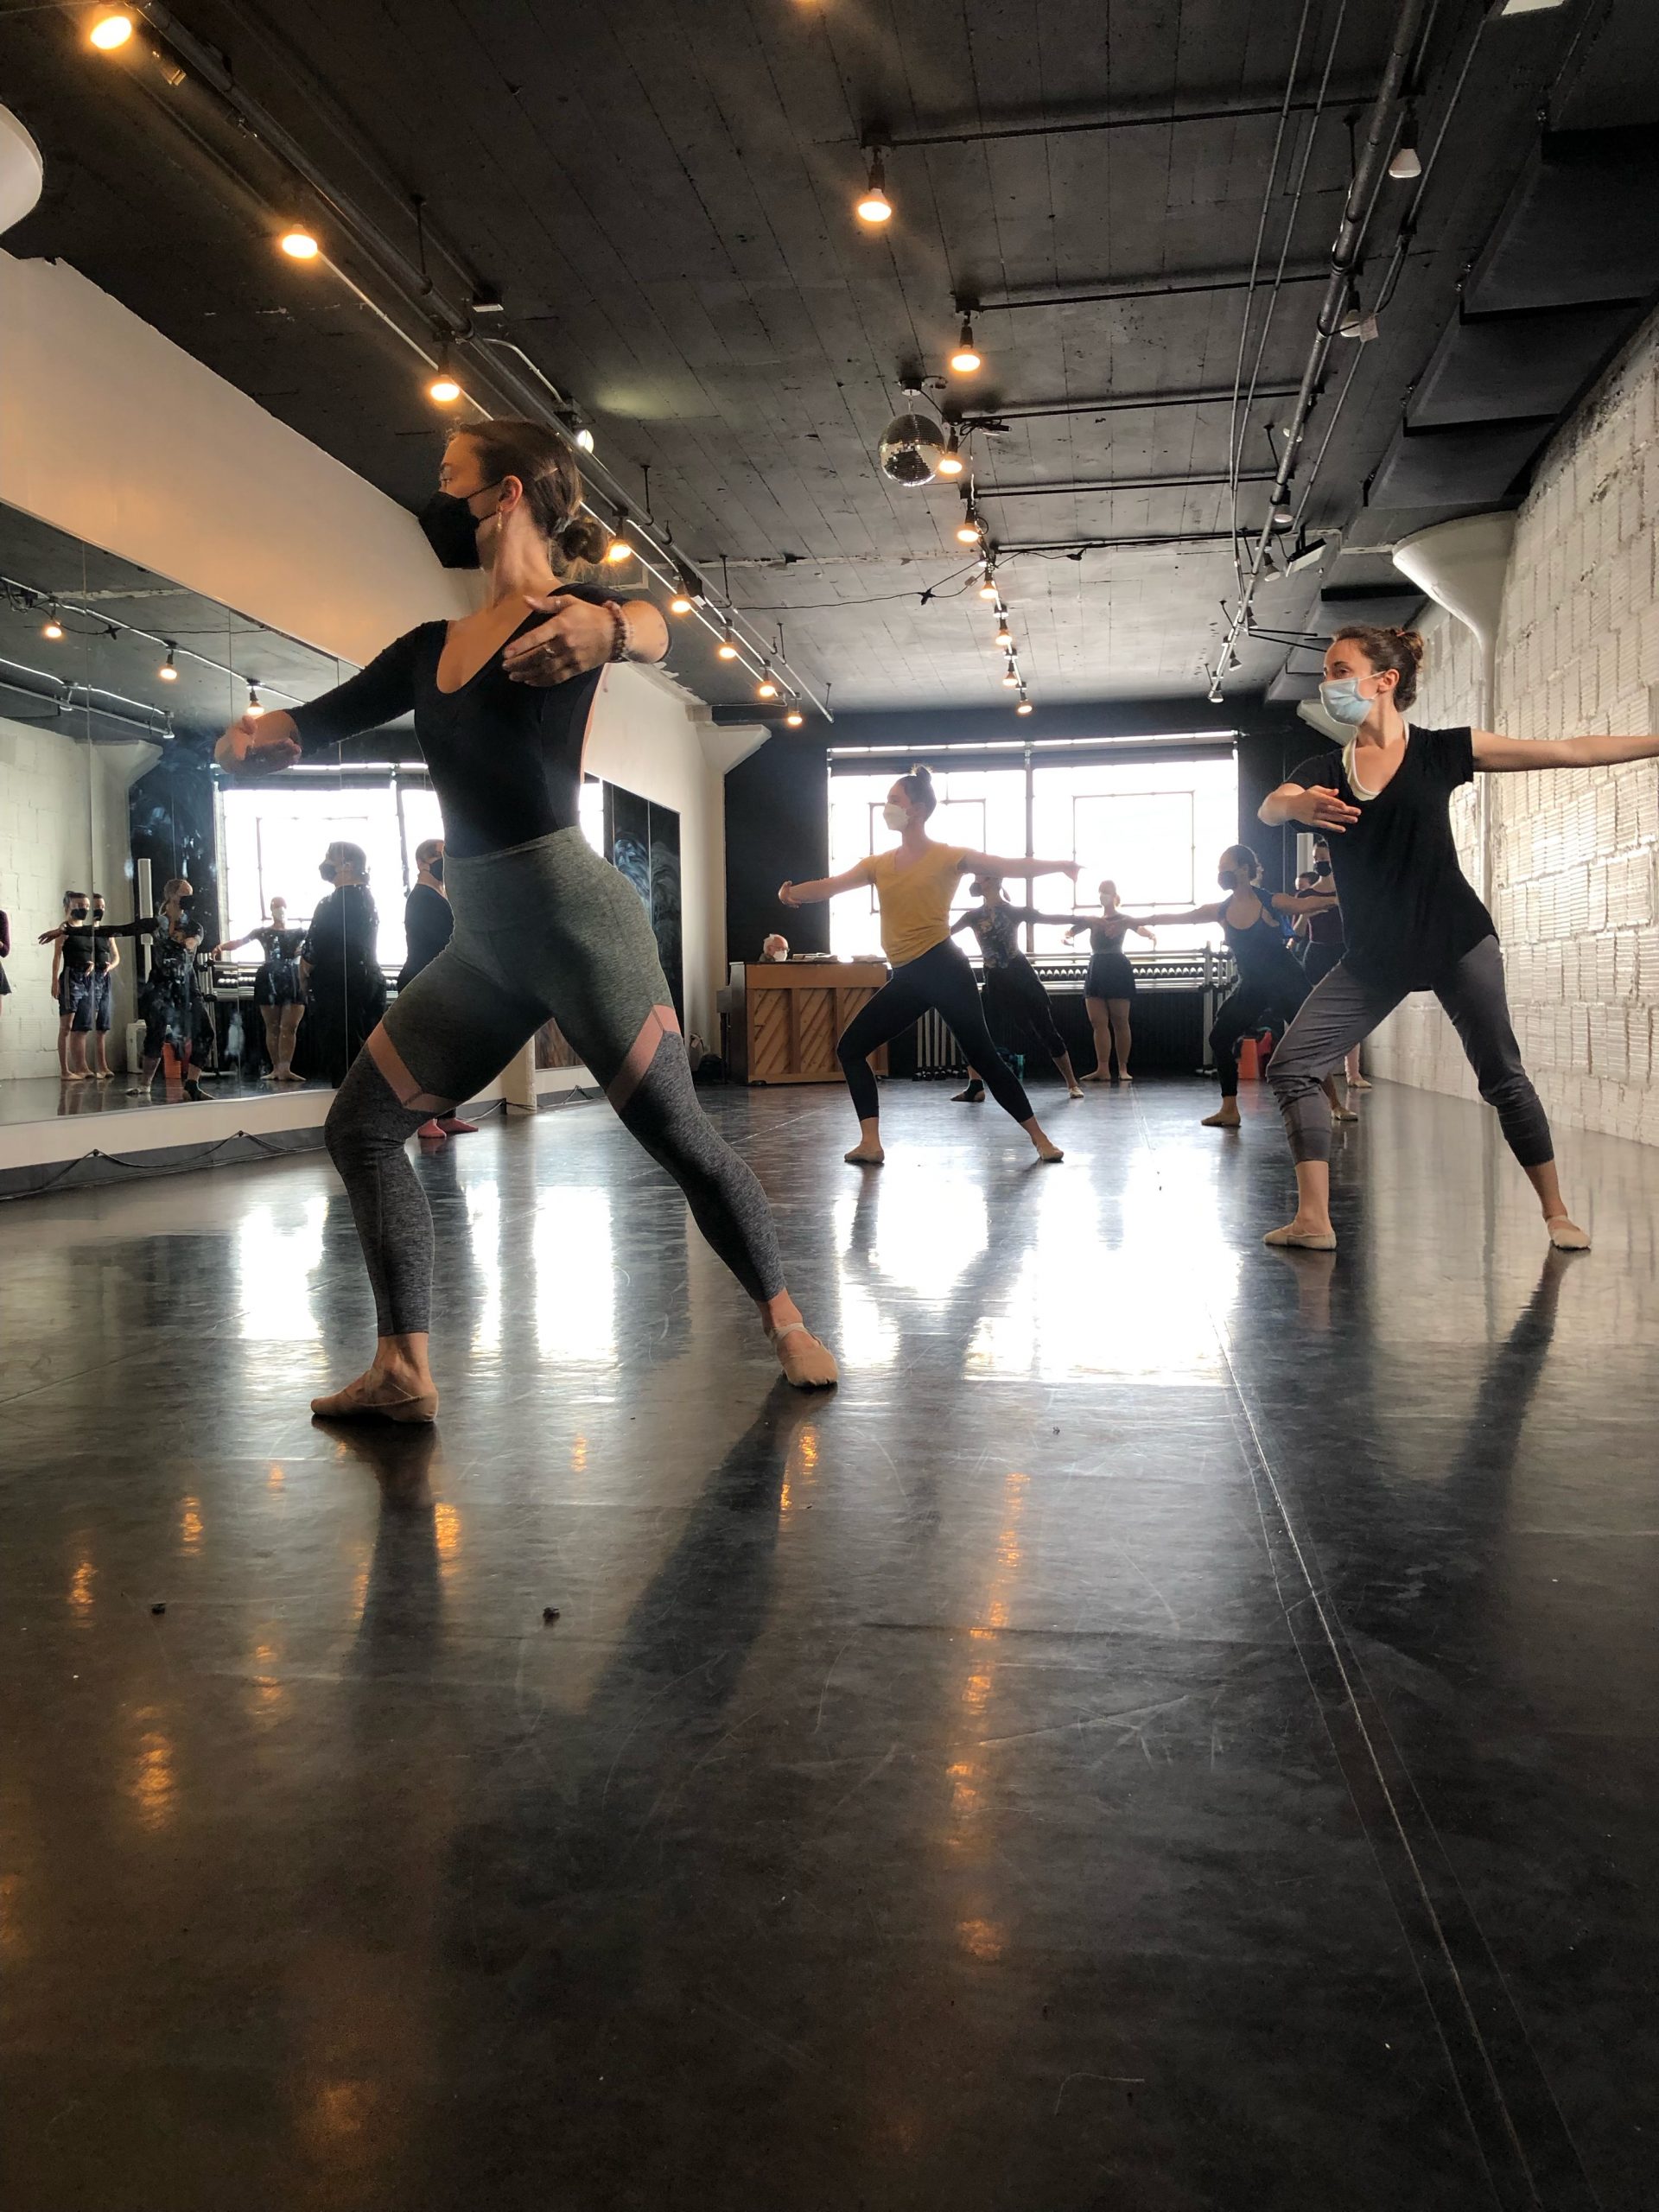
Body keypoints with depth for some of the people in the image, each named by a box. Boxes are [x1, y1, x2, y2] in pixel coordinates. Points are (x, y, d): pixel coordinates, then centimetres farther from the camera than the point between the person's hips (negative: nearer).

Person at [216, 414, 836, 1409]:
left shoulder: (569, 616, -5)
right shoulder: (431, 648, 16)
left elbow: (654, 625, -28)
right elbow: (319, 719, 14)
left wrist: (608, 626, -53)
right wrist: (255, 733, -10)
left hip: (574, 915, -8)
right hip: (481, 941, 8)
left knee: (675, 1131, -6)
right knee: (362, 1122, 5)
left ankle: (788, 1325, 12)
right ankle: (403, 1370, 8)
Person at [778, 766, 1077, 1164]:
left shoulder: (949, 857, -3)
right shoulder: (879, 864, 12)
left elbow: (1012, 867, -7)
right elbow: (831, 885, 4)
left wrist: (1059, 865, -17)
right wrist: (794, 892, -15)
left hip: (943, 969, -6)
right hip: (905, 978, 6)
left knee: (982, 1056, -6)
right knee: (850, 1048, 1)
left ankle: (1040, 1138, 5)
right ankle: (871, 1143, -1)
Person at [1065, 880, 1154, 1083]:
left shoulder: (1123, 919, 2)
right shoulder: (1092, 919, 16)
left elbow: (1140, 928, -14)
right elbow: (1071, 930, 9)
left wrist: (1150, 935, -38)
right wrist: (1066, 936, -17)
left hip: (1117, 970, -5)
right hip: (1096, 970, 5)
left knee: (1120, 1022, -1)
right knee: (1098, 1022, -2)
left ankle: (1123, 1069, 3)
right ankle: (1103, 1070, -4)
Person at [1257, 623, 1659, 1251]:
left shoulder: (1442, 750, -2)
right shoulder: (1323, 769, 3)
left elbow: (1570, 751, 0)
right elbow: (1269, 808, -17)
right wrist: (1300, 805, -41)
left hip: (1455, 940, -3)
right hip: (1373, 955, 3)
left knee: (1502, 1077, 3)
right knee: (1291, 1065, -9)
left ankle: (1557, 1214, 18)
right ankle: (1313, 1220, -5)